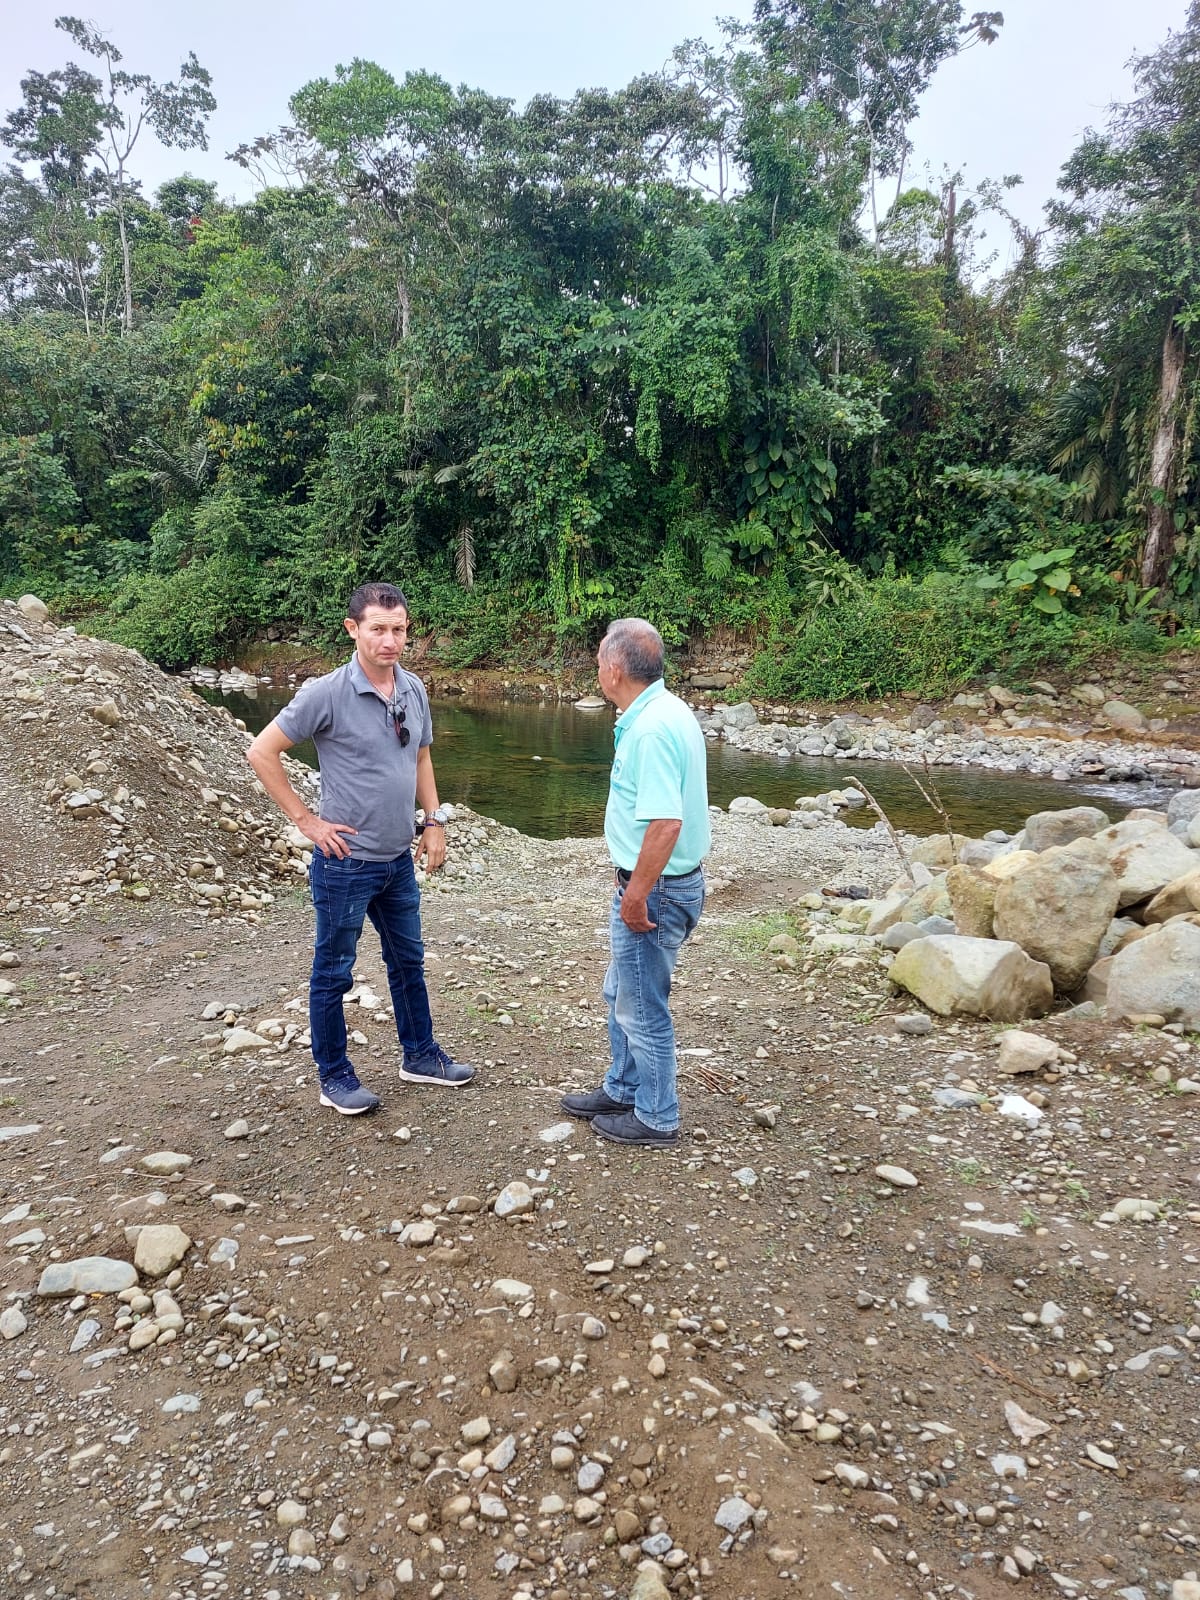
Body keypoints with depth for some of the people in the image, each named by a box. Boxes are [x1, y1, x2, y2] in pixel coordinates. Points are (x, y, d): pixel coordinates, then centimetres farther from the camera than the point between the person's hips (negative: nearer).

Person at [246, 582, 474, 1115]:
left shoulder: (414, 690, 1)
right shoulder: (327, 693, -17)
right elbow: (262, 753, -13)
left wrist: (434, 820, 9)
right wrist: (306, 819, -12)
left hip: (398, 858, 7)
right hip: (346, 862, -6)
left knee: (408, 960, 19)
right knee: (334, 972, 9)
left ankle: (420, 1055, 37)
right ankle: (334, 1077, 25)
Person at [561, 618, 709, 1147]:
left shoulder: (652, 729, -25)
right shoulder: (657, 712, 7)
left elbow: (666, 823, -31)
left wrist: (635, 897, -23)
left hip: (655, 889, -10)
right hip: (651, 882, 10)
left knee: (642, 1007, 7)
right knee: (621, 994, 24)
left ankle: (655, 1118, 25)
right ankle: (623, 1089, 41)